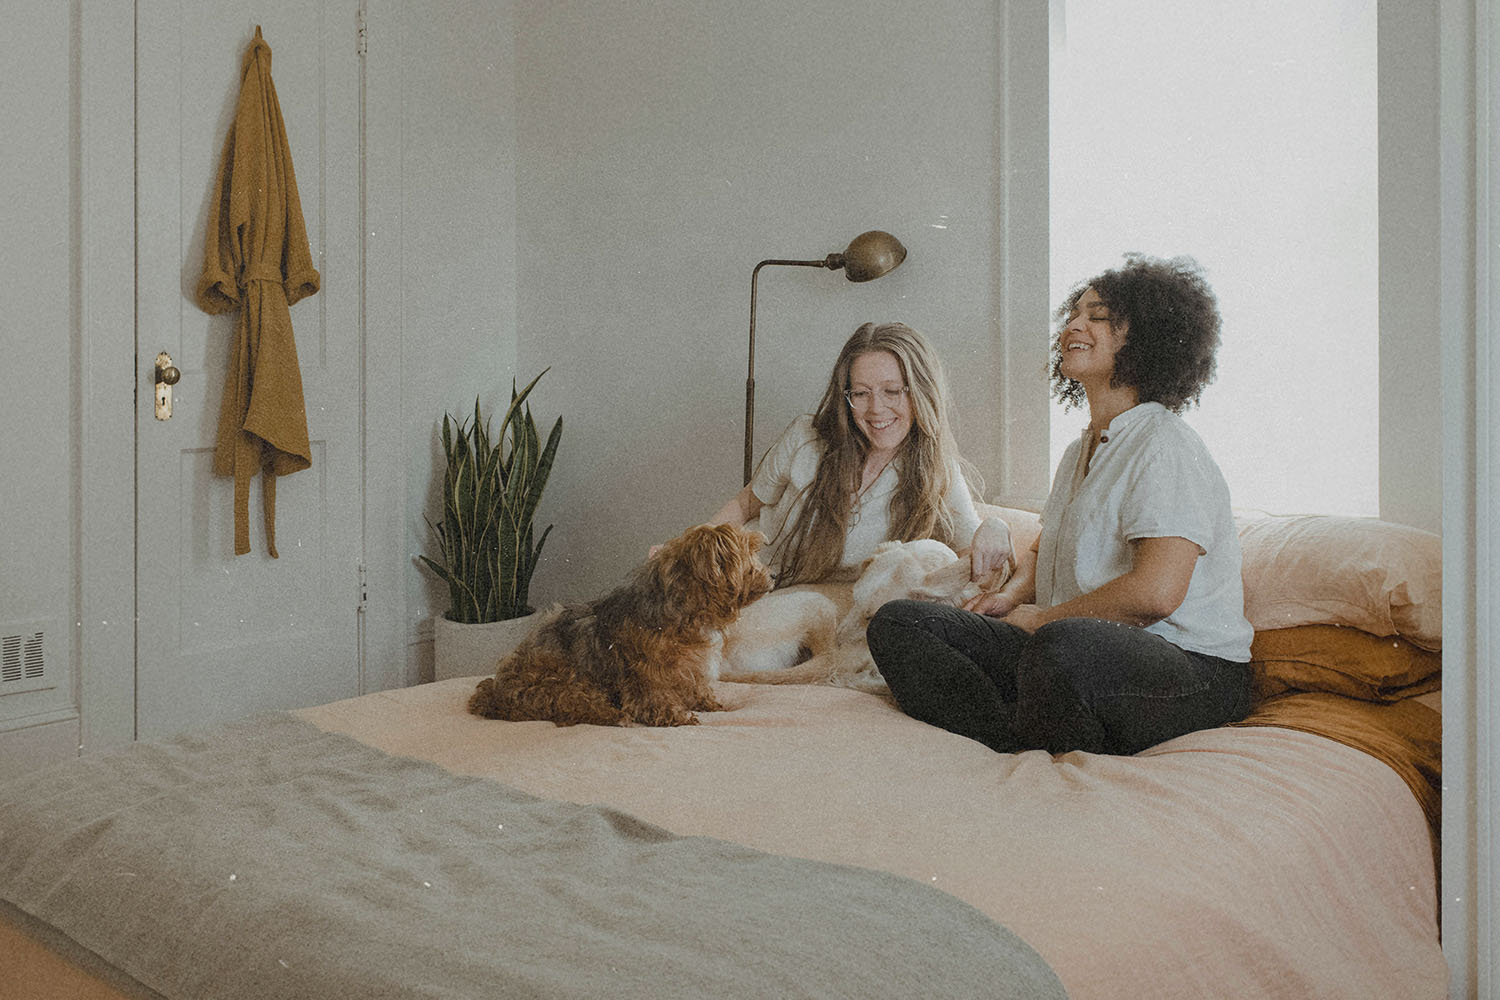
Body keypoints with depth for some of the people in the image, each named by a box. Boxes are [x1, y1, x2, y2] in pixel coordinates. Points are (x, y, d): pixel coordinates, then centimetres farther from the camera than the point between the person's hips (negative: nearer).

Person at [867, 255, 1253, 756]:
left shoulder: (1166, 446, -10)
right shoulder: (1080, 452, 21)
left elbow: (1155, 592, -23)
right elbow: (1043, 551, 34)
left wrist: (1041, 617, -9)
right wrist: (1012, 595, 10)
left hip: (1192, 668, -8)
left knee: (1064, 645, -44)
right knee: (897, 622, -7)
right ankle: (1021, 746, -25)